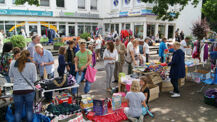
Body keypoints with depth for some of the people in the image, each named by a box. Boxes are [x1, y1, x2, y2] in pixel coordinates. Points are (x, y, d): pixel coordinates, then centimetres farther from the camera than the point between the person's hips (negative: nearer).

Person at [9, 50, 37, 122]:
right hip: (29, 90, -1)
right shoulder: (32, 65, -9)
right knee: (29, 109, 13)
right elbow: (34, 79, -4)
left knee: (18, 110, 13)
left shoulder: (13, 64, -2)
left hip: (16, 90, 2)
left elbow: (10, 75, 14)